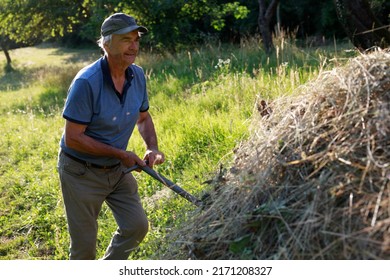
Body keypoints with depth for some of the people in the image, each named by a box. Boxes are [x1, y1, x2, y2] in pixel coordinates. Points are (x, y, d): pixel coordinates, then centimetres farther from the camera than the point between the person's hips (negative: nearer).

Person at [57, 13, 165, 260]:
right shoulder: (87, 82, -26)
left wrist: (152, 148, -8)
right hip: (82, 172, -6)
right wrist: (121, 153, -20)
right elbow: (73, 138, -24)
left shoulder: (138, 75, -5)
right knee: (85, 243, 4)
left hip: (118, 169, 6)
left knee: (137, 226, 5)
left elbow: (143, 117, 11)